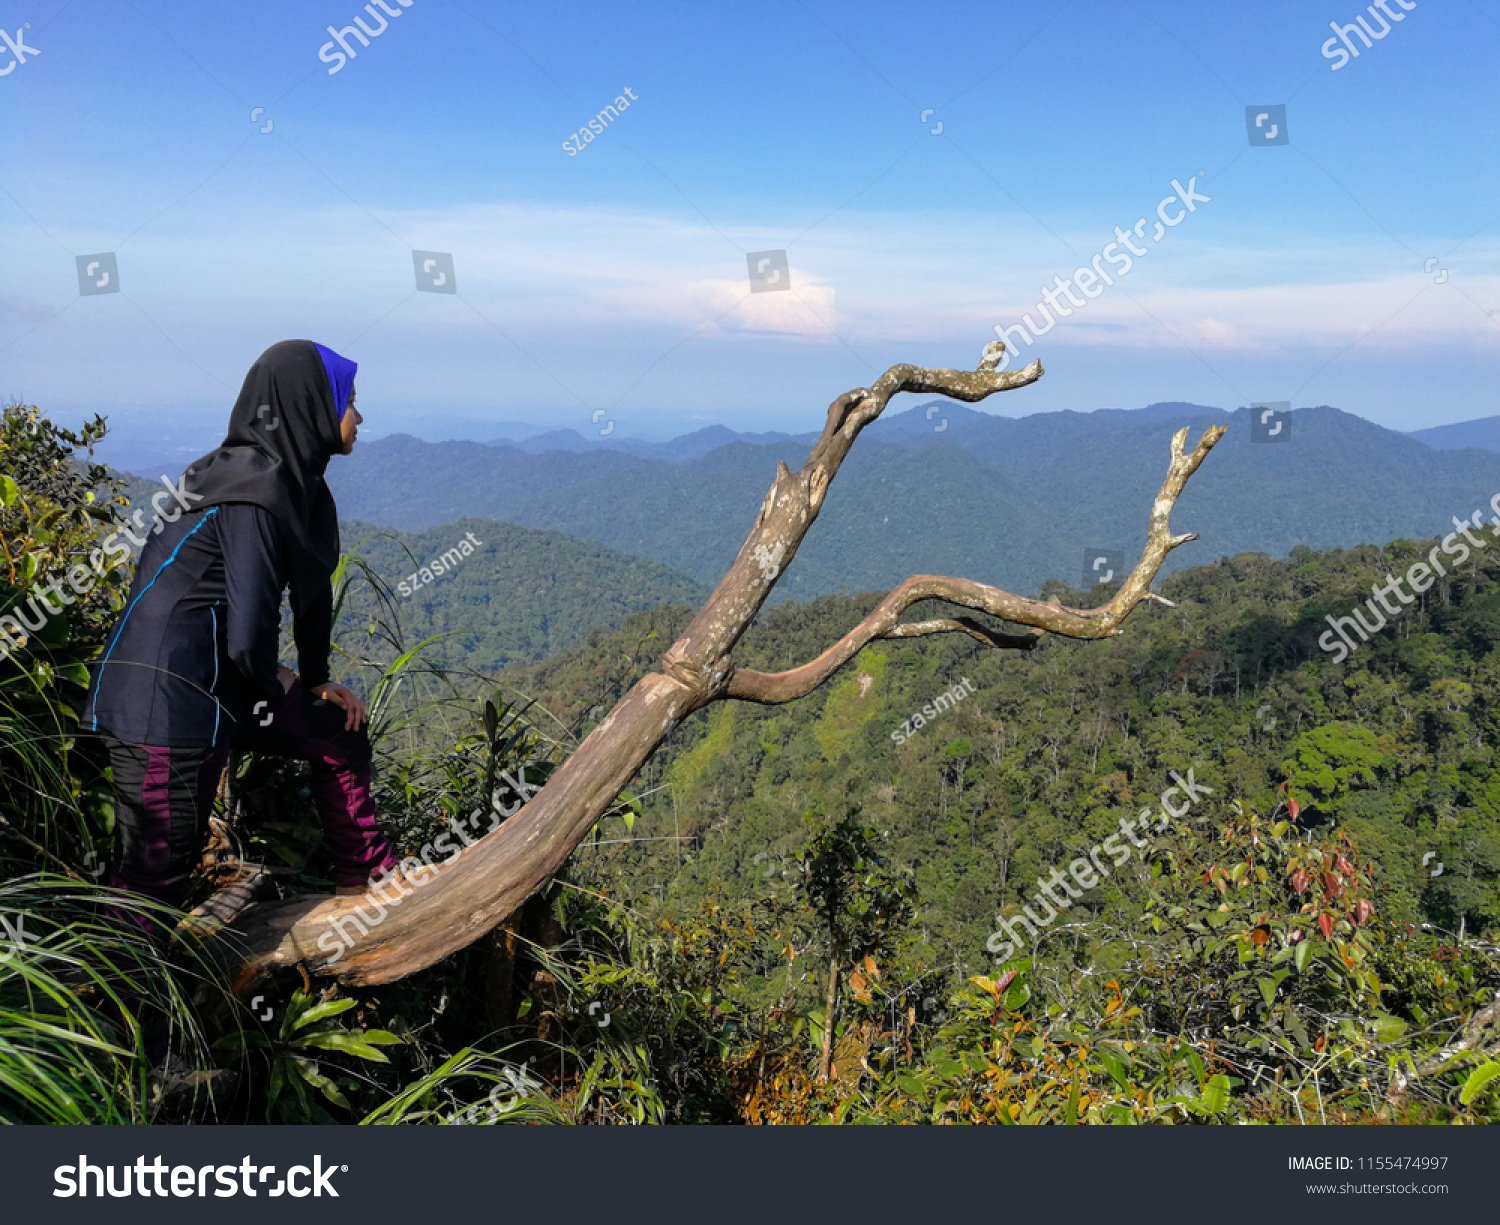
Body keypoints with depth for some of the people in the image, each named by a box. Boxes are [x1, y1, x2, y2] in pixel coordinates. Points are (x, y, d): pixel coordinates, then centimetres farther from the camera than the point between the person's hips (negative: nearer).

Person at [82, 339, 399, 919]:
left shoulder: (294, 478, 7)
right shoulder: (257, 491, -22)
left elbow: (312, 584, 16)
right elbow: (248, 633, -24)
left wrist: (316, 681, 23)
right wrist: (275, 690, -4)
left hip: (220, 677, 10)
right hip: (167, 700, -10)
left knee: (341, 730, 20)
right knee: (155, 872, -1)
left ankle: (367, 884, 34)